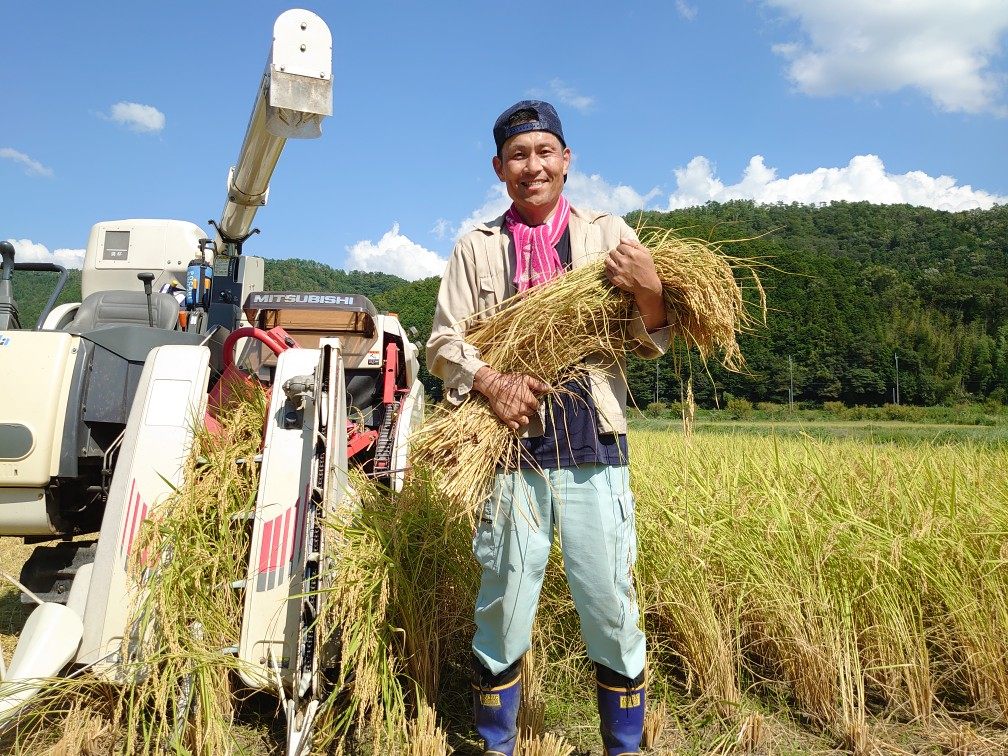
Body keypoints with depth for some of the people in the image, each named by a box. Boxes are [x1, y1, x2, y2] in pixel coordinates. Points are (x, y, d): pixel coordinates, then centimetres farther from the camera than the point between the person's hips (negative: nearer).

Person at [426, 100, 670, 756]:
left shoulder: (608, 234, 10)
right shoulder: (476, 248, 12)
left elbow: (649, 346, 6)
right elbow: (443, 342, 7)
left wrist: (650, 293, -16)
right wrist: (489, 380, -13)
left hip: (595, 448, 0)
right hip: (513, 446, 1)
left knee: (613, 613, 4)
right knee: (503, 611, 8)